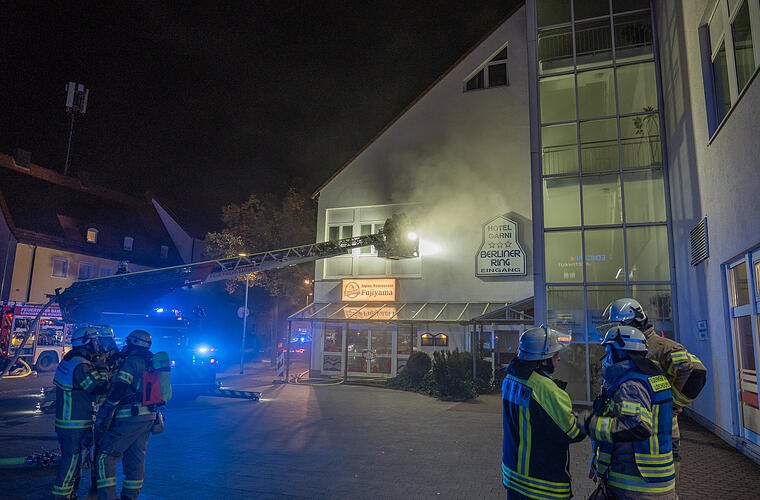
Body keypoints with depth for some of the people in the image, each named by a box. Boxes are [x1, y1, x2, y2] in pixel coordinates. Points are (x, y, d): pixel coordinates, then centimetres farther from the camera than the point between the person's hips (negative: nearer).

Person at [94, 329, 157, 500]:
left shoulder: (131, 361, -10)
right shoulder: (150, 363, 18)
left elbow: (117, 391, -16)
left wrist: (102, 416, -13)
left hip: (129, 417, -9)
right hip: (148, 417, 9)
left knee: (105, 457, -1)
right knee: (136, 459, 15)